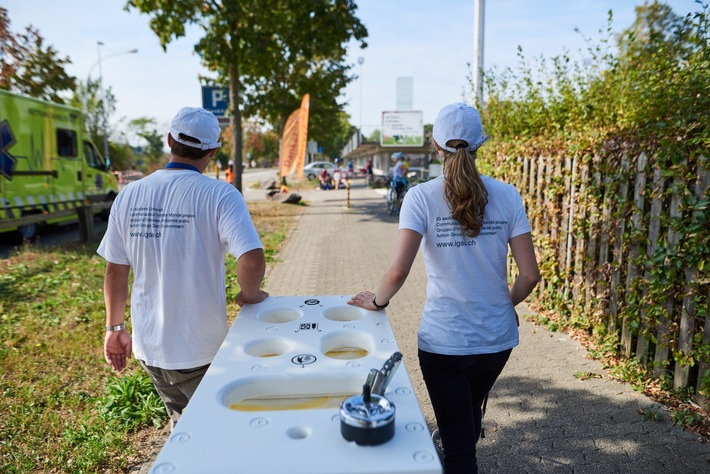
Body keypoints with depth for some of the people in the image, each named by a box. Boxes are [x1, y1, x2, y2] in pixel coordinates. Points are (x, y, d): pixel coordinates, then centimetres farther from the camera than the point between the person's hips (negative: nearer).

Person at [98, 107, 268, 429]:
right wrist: (248, 295, -6)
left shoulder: (128, 196, -2)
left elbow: (115, 272, 3)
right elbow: (253, 259, -27)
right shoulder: (219, 195, -15)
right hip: (200, 350, -4)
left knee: (182, 425, 26)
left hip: (149, 346, 5)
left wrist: (115, 328, 15)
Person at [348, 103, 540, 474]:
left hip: (444, 341, -4)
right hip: (497, 339, 4)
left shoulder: (422, 197, -13)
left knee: (457, 444, 13)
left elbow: (398, 272, -22)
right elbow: (530, 275, -6)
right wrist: (506, 302, 14)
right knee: (468, 419, 32)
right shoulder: (506, 196, -5)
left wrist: (377, 301, -1)